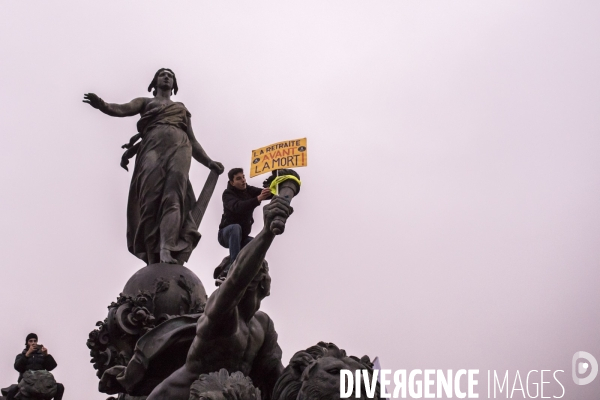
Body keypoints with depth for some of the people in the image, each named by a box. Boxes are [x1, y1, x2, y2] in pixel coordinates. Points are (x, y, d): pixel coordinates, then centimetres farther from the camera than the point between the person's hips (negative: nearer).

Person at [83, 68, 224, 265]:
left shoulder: (182, 109, 36)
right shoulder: (145, 102, 29)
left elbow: (192, 140, 30)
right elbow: (122, 109, 9)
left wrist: (209, 163, 15)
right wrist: (102, 105, -13)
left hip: (179, 146, 1)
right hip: (152, 146, -1)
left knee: (173, 196, -26)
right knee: (151, 200, -21)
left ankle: (167, 251, -47)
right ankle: (153, 261, -29)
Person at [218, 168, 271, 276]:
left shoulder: (249, 190, 2)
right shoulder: (228, 194, -16)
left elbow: (268, 193, -13)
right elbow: (237, 207, -38)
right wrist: (258, 199, -52)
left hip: (242, 236, 6)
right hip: (226, 234, -6)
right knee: (236, 227, -36)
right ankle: (233, 265, -44)